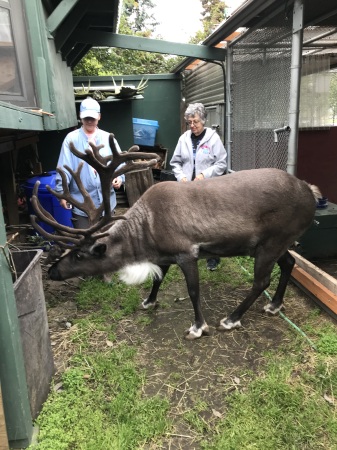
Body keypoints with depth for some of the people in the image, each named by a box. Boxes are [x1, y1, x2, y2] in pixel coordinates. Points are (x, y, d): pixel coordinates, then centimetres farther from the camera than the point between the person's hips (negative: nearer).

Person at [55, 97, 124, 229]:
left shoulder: (108, 138, 4)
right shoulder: (71, 139, -3)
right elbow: (64, 169, -6)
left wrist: (119, 177, -15)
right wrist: (62, 193, -10)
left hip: (106, 201, 3)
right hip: (81, 202, -3)